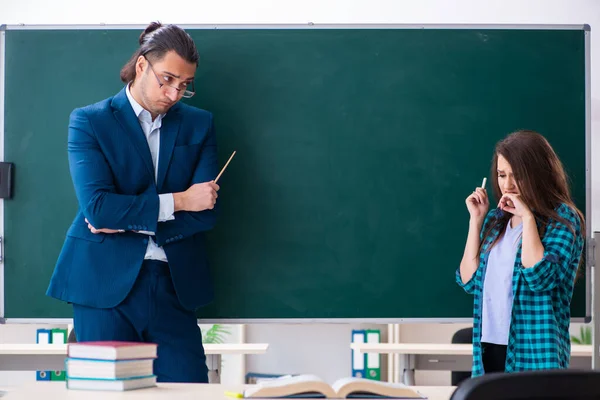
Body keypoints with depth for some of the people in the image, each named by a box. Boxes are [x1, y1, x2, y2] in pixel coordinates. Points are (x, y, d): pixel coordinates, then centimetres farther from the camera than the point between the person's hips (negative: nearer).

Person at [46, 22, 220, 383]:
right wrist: (177, 201, -10)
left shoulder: (199, 125, 10)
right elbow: (96, 206, -11)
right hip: (106, 282, -2)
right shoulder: (89, 121, 2)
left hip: (175, 285, 2)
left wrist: (129, 222, -8)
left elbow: (206, 212, 1)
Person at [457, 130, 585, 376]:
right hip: (489, 346, 5)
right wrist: (476, 220, 2)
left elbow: (540, 278, -19)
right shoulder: (496, 220, 10)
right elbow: (469, 281, 4)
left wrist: (527, 216, -14)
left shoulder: (562, 218, -5)